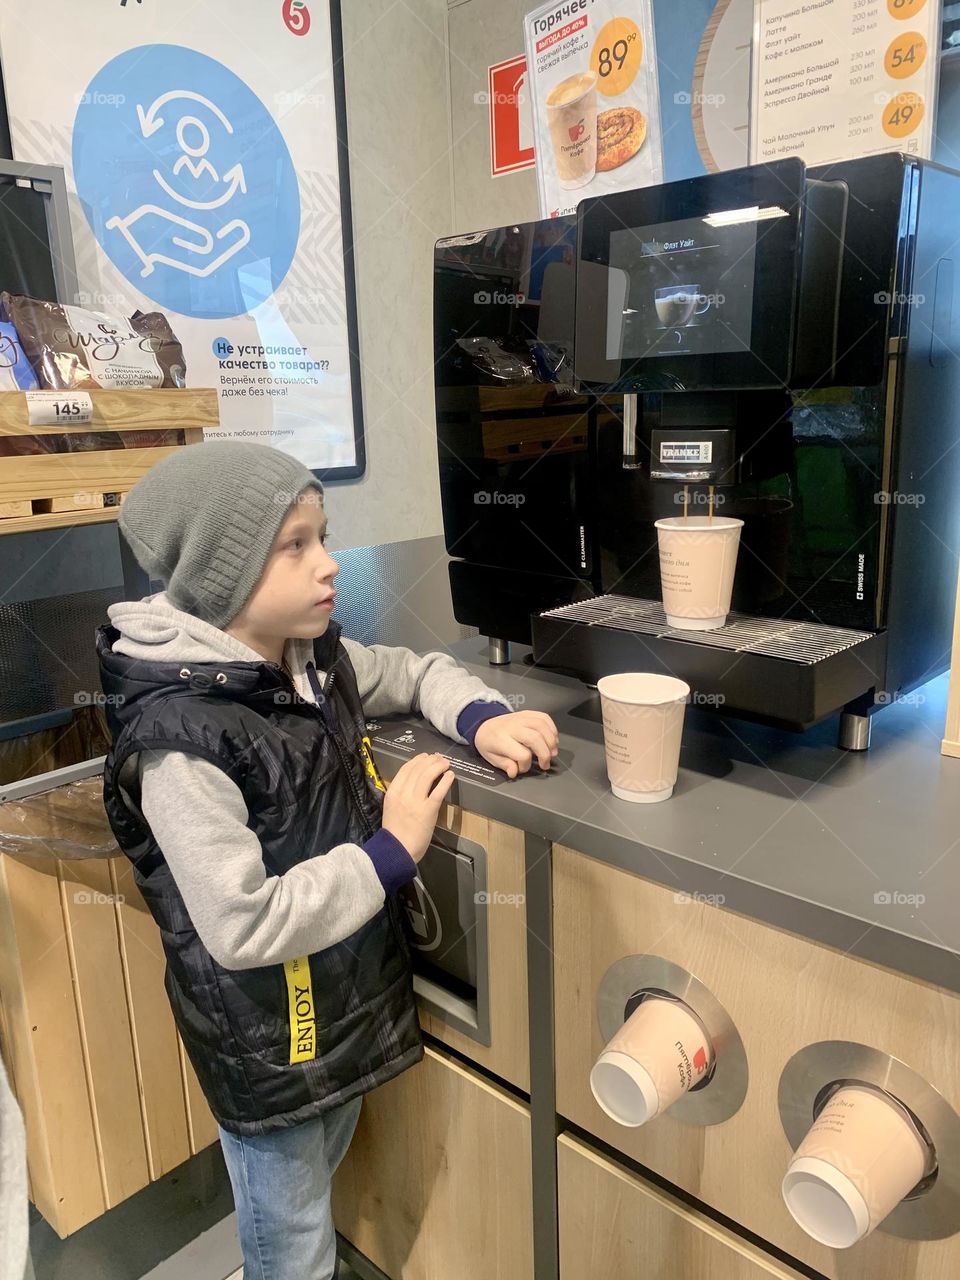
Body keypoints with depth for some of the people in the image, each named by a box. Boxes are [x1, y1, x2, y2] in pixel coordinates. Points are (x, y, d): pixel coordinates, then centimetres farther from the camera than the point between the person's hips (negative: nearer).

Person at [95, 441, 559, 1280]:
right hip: (266, 1051, -7)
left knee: (319, 1201, 31)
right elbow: (241, 927, -30)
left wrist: (483, 718, -12)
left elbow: (419, 672, 9)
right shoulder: (181, 739, -30)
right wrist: (392, 851, -25)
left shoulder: (316, 658, -8)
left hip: (347, 1009, 7)